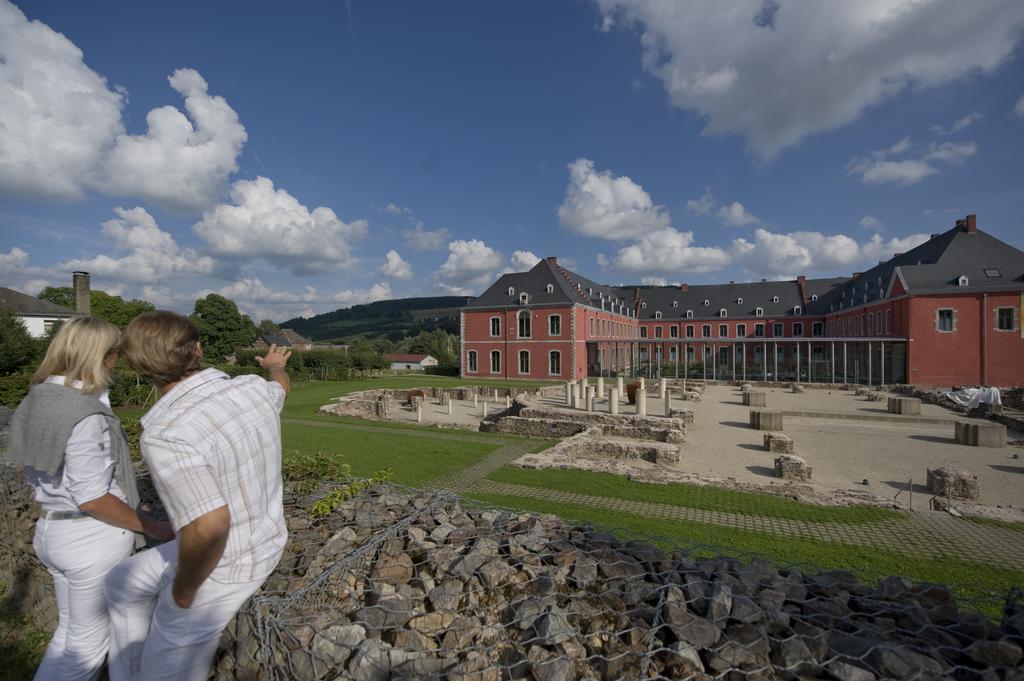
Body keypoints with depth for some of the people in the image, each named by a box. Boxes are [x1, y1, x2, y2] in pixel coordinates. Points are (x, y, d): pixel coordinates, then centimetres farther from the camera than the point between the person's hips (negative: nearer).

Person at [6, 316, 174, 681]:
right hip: (93, 539, -8)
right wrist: (153, 527, -12)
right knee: (89, 639, 14)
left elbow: (48, 472, 8)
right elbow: (93, 499, -23)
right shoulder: (86, 416, -27)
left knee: (71, 628, 26)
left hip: (53, 530, 8)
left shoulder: (36, 401, 0)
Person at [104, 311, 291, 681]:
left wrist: (183, 588, -16)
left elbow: (208, 529, -37)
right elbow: (281, 387, 16)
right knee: (123, 582, 27)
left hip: (219, 568, -7)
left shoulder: (167, 434, -33)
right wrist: (275, 366, 40)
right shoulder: (253, 387, -11)